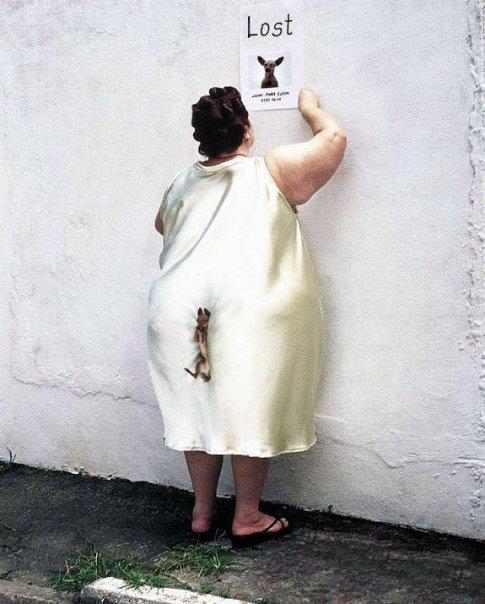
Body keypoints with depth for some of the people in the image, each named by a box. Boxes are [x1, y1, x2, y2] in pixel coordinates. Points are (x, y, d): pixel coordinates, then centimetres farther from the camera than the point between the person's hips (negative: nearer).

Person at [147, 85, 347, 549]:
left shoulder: (181, 184, 15)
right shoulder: (271, 172, 3)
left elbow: (161, 225, 36)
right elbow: (335, 137, 12)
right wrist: (310, 108, 30)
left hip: (181, 308, 5)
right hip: (249, 311, -4)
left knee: (200, 407, 13)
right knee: (250, 410, 4)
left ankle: (202, 513, 23)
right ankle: (247, 518, 13)